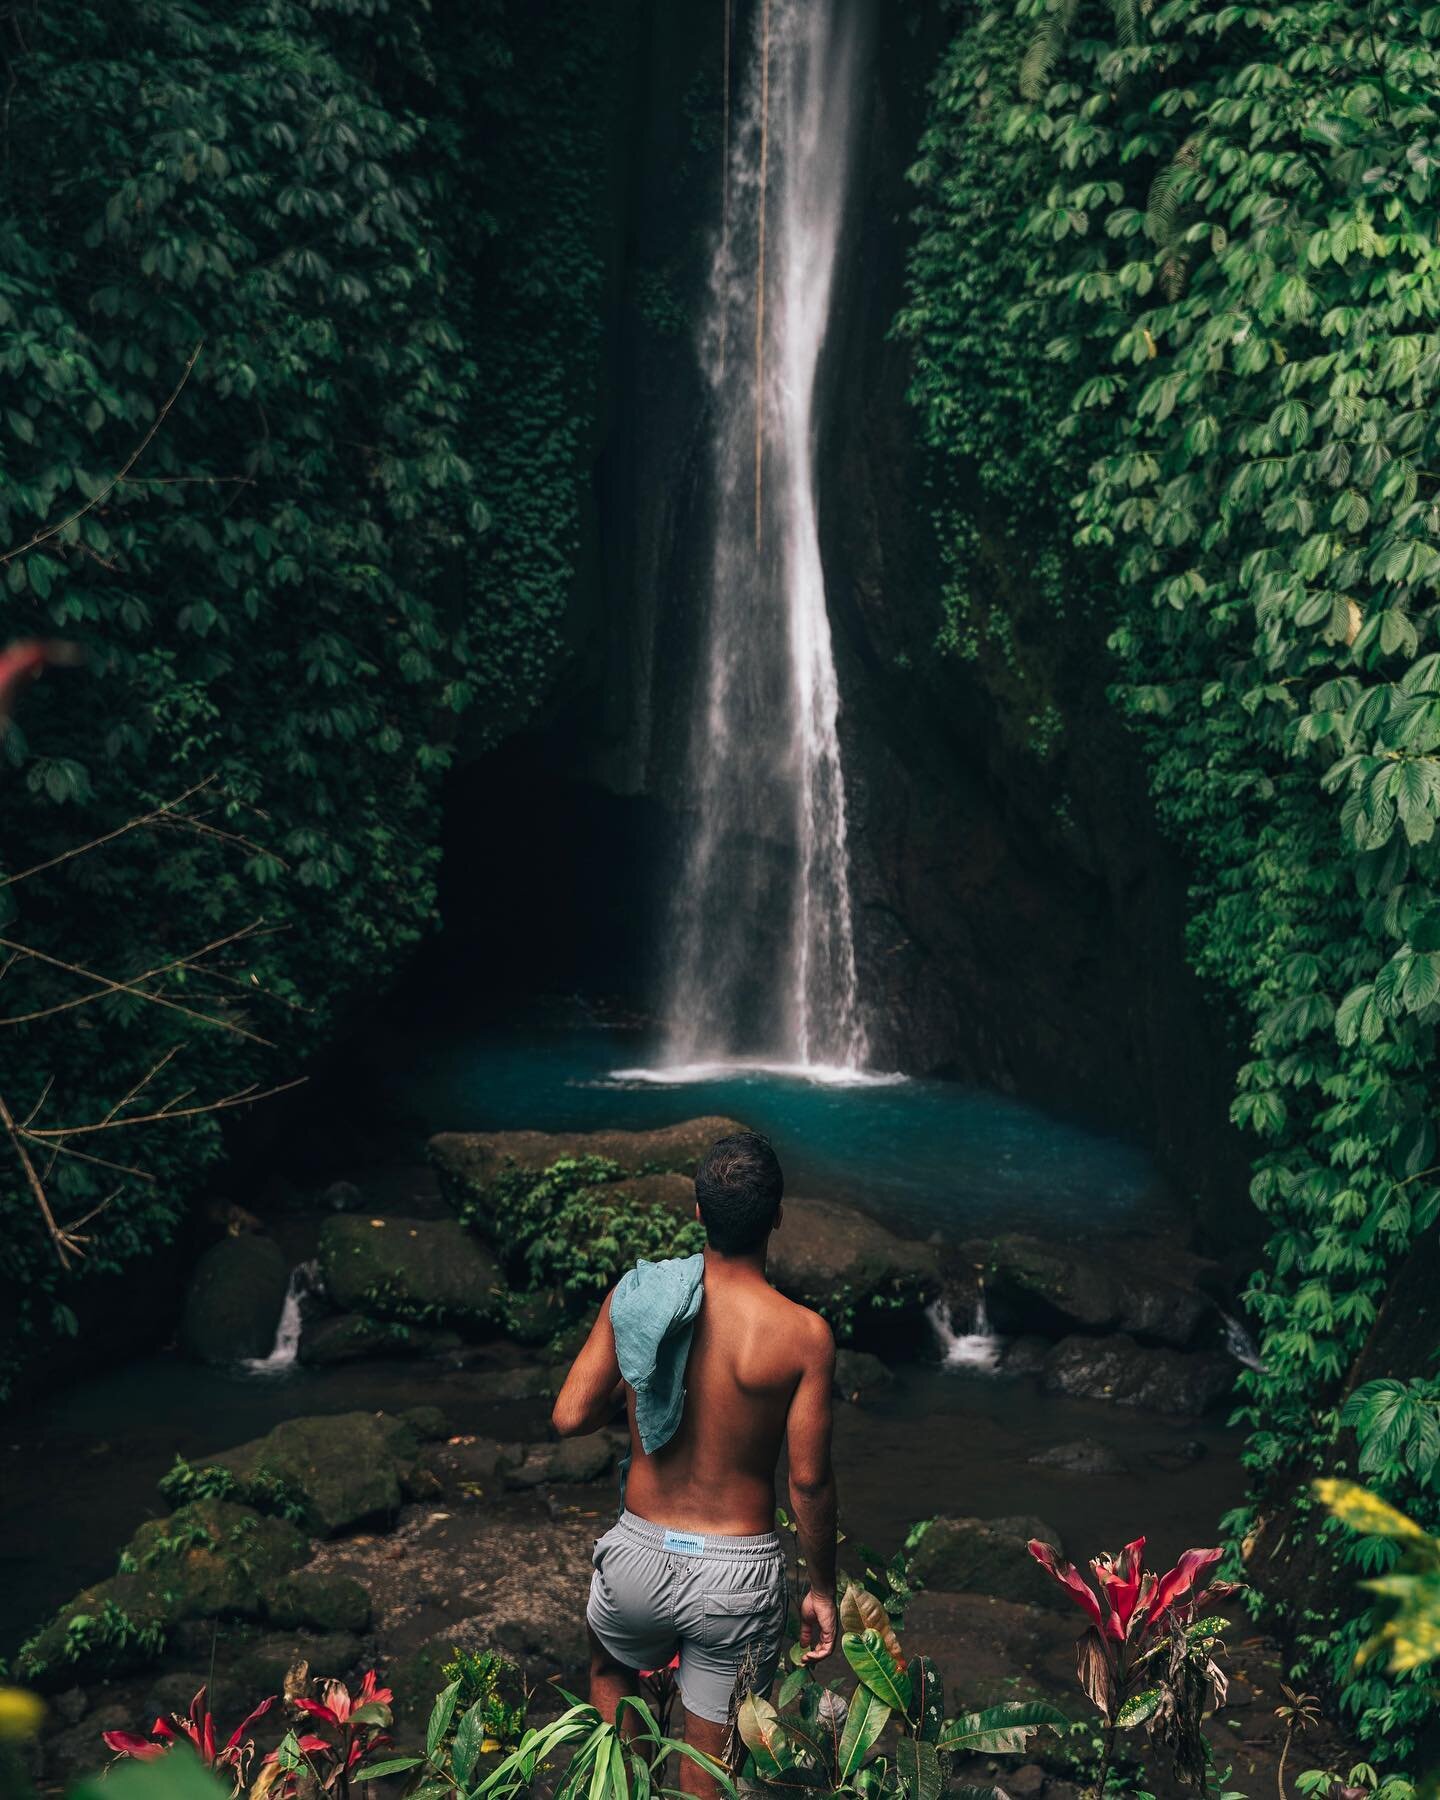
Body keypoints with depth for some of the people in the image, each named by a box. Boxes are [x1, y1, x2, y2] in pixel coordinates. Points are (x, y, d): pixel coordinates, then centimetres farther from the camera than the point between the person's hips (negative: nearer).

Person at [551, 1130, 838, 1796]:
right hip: (740, 1572, -2)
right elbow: (809, 1480, -11)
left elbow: (570, 1417, -7)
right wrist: (822, 1589, 2)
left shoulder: (635, 1297, -10)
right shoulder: (805, 1335, -16)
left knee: (609, 1670, 35)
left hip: (640, 1556, 2)